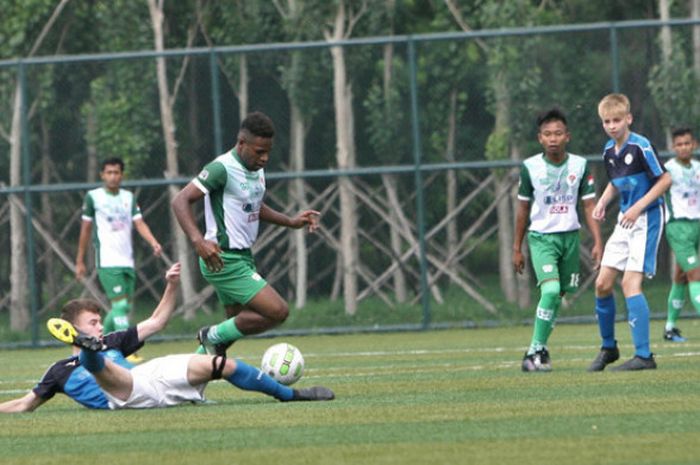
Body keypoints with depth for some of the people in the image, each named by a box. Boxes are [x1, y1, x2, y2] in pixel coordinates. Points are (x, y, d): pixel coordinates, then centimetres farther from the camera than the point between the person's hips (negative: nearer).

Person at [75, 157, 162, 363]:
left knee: (125, 307, 7)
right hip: (107, 261, -5)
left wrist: (154, 243, -16)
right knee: (120, 304, -16)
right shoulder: (93, 197, 0)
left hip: (127, 260, 5)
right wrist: (80, 261, 8)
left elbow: (139, 223, 2)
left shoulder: (128, 197, 11)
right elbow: (85, 229, 6)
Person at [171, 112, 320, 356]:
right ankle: (214, 336, 0)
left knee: (238, 323, 14)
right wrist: (198, 241, -36)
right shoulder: (223, 168, -18)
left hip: (242, 258, 10)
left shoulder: (257, 170, 10)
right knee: (277, 311, -14)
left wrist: (290, 222, 17)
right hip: (224, 259, -10)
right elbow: (181, 201, -23)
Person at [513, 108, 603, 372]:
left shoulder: (579, 165, -1)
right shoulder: (530, 167, -5)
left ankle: (538, 350, 22)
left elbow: (589, 206, 4)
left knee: (558, 296, 7)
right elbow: (523, 209, 5)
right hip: (541, 238, -3)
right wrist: (517, 248, 8)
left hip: (570, 236, 3)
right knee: (551, 291, -21)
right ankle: (536, 350, -13)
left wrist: (597, 242, -3)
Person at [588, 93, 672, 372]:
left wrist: (638, 207, -20)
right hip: (625, 221, 8)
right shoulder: (609, 152, 7)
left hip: (647, 220, -8)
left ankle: (644, 356, -15)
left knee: (630, 283, -16)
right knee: (603, 284, 6)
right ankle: (608, 347, 24)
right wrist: (603, 202, 4)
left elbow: (665, 180, -14)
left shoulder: (641, 147, -16)